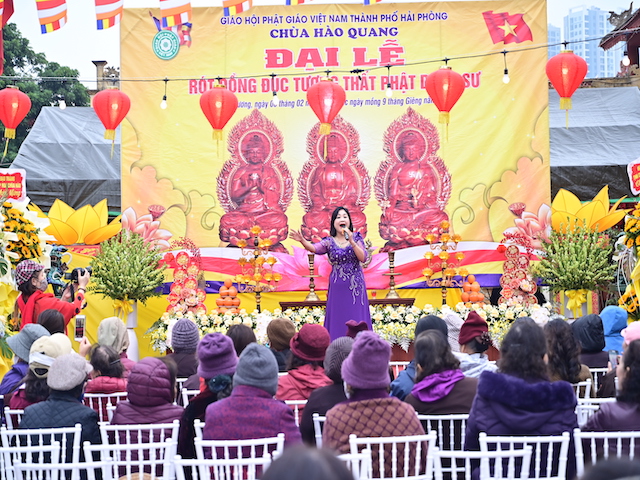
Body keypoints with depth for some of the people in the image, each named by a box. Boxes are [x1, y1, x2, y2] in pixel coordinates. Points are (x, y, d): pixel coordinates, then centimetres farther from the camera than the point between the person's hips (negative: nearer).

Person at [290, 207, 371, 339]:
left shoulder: (356, 238, 4)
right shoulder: (329, 242, 2)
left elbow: (363, 258, -7)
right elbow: (314, 248, -16)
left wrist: (351, 242, -17)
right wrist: (302, 241, -36)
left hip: (355, 287, 0)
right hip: (338, 288, 0)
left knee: (357, 322, 0)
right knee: (338, 322, -1)